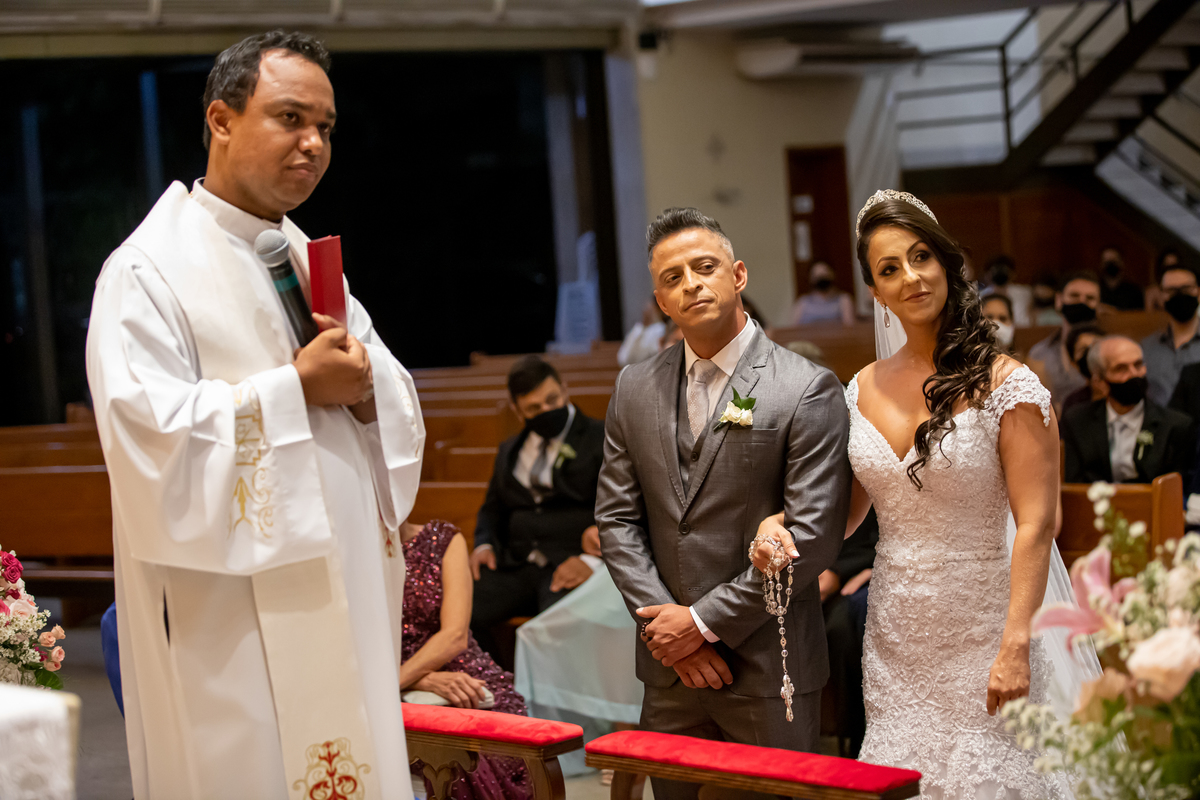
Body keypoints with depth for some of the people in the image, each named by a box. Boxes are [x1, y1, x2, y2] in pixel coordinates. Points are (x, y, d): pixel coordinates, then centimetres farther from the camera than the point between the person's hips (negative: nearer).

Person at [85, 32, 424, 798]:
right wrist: (297, 387, -17)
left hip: (344, 602, 7)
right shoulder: (150, 268, -8)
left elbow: (400, 412, 15)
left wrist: (363, 386, -8)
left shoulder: (311, 261, 16)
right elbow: (151, 435, -19)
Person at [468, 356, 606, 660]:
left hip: (571, 567, -5)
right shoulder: (509, 451, 25)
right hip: (514, 565, 5)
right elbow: (493, 508, 32)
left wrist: (593, 559, -18)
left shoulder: (603, 440, 6)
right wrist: (484, 544, 8)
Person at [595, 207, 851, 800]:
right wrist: (663, 621, -6)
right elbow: (616, 518, 7)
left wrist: (705, 621, -12)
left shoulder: (807, 390, -9)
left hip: (767, 668, -4)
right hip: (668, 667, 4)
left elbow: (813, 536, -14)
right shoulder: (634, 389, 7)